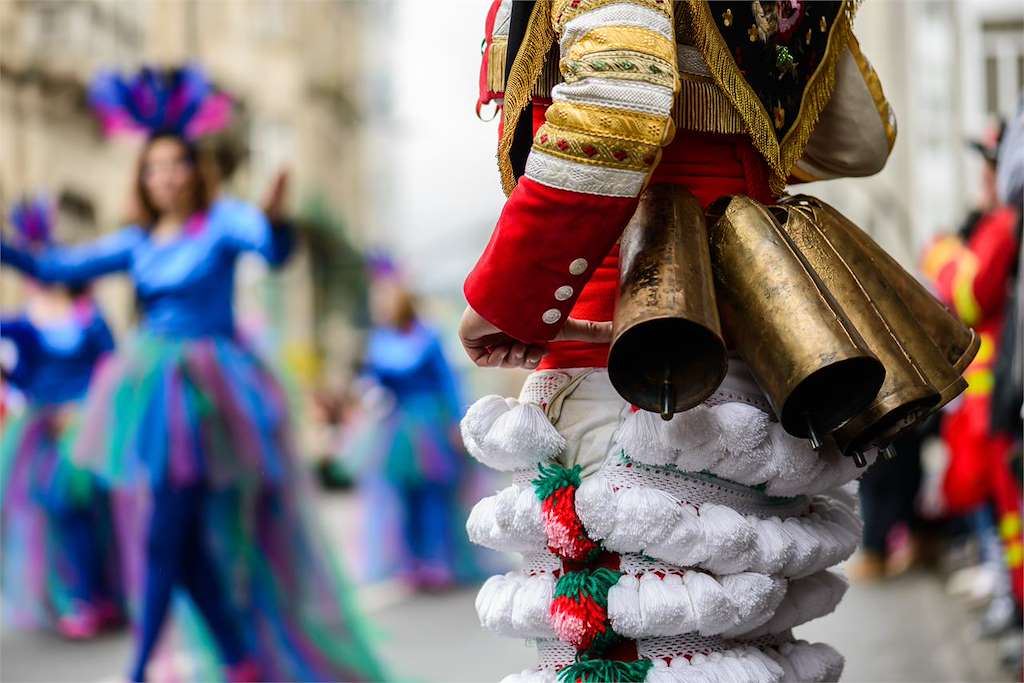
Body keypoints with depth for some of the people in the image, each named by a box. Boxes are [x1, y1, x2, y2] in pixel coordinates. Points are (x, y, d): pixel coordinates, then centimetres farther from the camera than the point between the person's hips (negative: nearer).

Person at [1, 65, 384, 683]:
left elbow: (274, 249, -24)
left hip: (206, 392, -6)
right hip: (153, 392, 6)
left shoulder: (223, 221, -5)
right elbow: (57, 269, 10)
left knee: (164, 536, -8)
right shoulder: (136, 243, 10)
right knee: (191, 543, 8)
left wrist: (274, 218, -45)